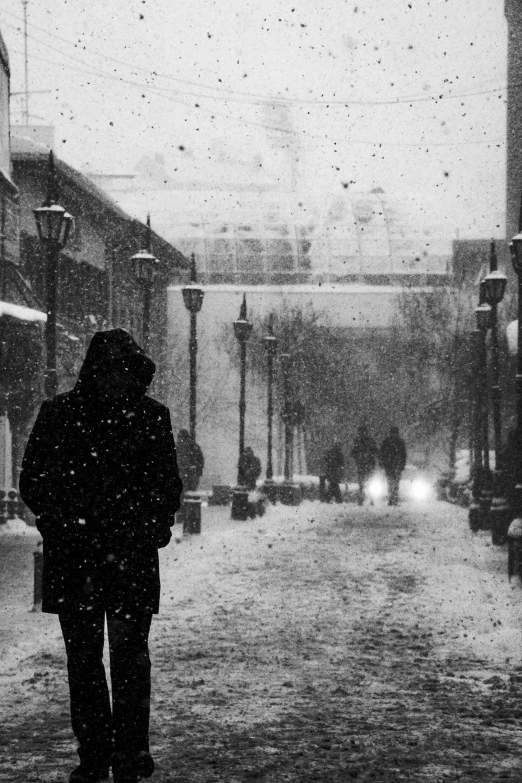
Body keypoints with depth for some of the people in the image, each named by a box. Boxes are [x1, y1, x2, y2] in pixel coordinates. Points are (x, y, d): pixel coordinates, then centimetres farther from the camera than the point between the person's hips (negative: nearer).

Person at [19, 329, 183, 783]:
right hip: (73, 558, 1)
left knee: (130, 656, -6)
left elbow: (169, 486, 9)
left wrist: (148, 533, -6)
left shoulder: (151, 417, 3)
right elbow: (32, 482, 4)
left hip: (132, 558, -1)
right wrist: (67, 530, -9)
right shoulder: (59, 415, 1)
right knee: (83, 657, 6)